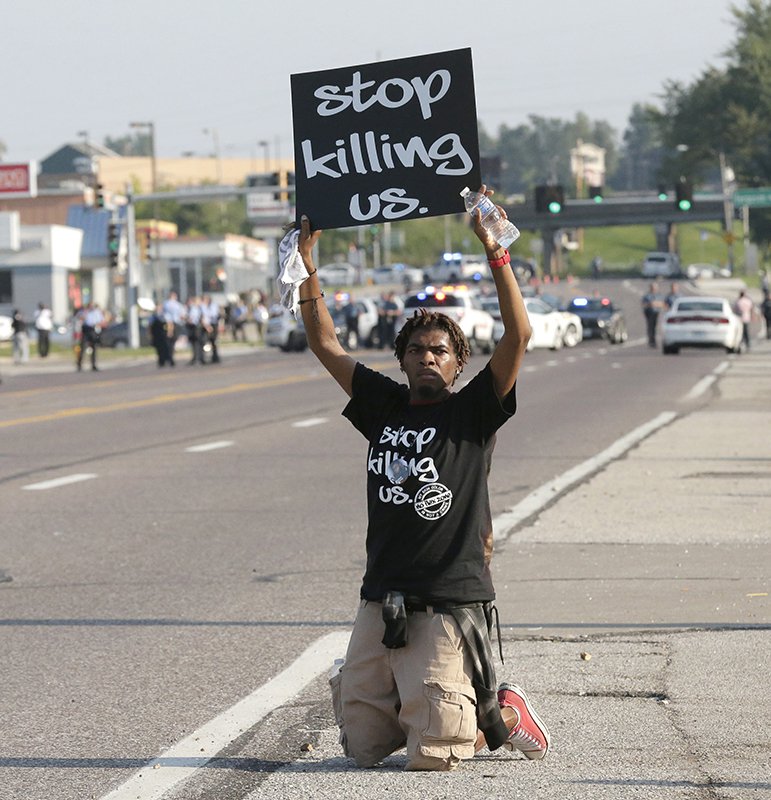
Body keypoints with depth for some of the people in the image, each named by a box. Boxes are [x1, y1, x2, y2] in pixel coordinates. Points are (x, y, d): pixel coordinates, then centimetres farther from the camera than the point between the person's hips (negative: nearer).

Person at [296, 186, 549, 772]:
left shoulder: (473, 412, 0)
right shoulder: (383, 407, 12)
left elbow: (519, 335, -13)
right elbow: (325, 344, 16)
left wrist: (495, 251, -16)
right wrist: (307, 265, 8)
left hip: (449, 602, -5)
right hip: (381, 601, 5)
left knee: (432, 754, -12)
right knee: (363, 745, 5)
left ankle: (500, 716, 17)